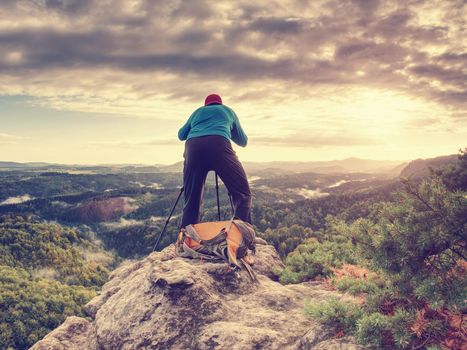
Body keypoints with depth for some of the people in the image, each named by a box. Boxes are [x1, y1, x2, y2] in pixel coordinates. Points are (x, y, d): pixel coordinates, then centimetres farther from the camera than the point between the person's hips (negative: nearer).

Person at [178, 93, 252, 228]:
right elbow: (243, 141, 38)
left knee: (191, 200, 9)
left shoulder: (198, 111, 36)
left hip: (193, 147, 3)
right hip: (219, 145, -2)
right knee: (243, 193, -2)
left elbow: (181, 135, 42)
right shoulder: (228, 110, 33)